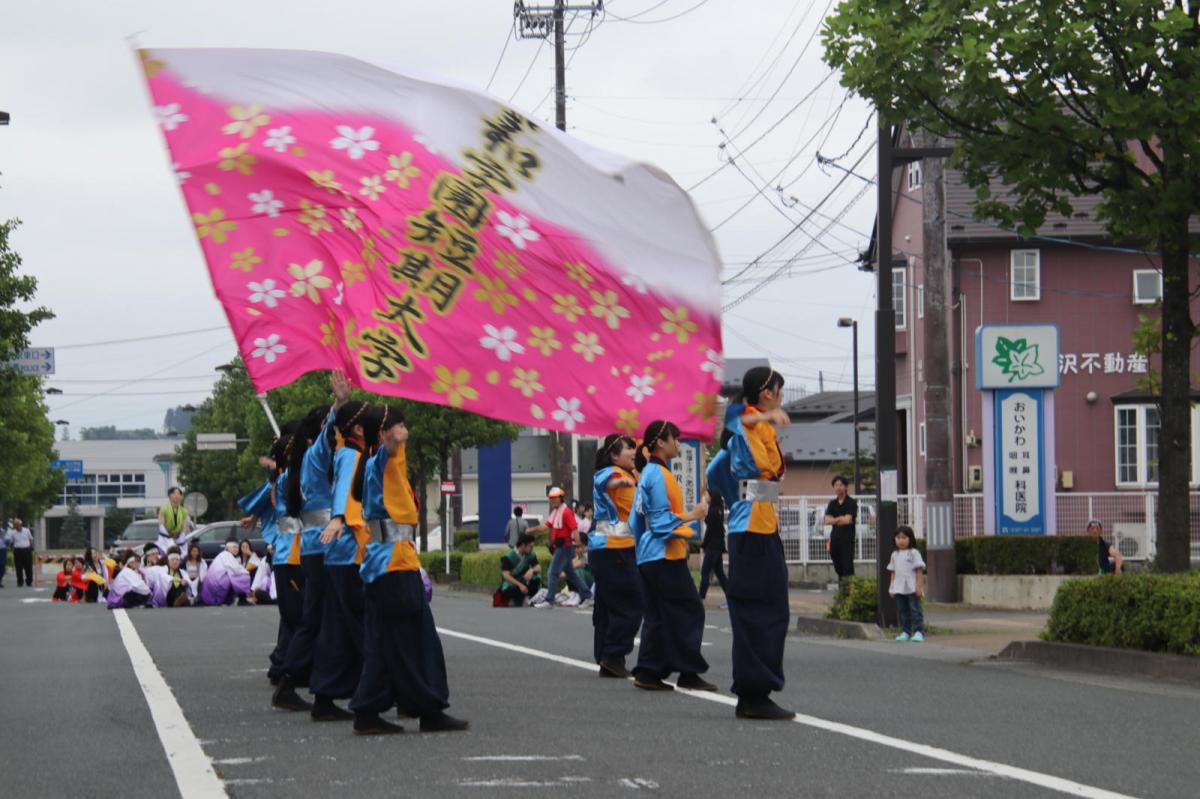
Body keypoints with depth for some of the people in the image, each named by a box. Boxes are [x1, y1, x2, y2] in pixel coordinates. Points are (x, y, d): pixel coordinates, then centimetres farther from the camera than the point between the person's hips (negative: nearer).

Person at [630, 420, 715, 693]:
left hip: (648, 556, 10)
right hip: (666, 555, -10)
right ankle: (688, 673, -5)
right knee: (689, 611, -5)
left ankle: (648, 672, 7)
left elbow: (636, 521, 20)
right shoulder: (659, 475, -14)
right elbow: (661, 519, -18)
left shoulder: (648, 473, 15)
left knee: (657, 616, 9)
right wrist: (691, 516, -20)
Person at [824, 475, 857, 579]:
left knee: (848, 568, -11)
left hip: (847, 539, -5)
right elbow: (827, 520, 1)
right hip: (835, 538, 5)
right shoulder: (832, 503, 13)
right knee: (838, 568, 8)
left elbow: (848, 520, -14)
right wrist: (840, 518, -9)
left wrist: (834, 520, -1)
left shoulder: (851, 502, -3)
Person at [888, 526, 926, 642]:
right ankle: (905, 632, 11)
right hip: (899, 589, 5)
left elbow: (919, 571, -5)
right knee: (902, 611, 7)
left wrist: (919, 586, -11)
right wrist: (891, 587, 10)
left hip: (912, 588, -5)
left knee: (915, 610, -6)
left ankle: (918, 631, -7)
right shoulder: (895, 555, 13)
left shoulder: (914, 553, -3)